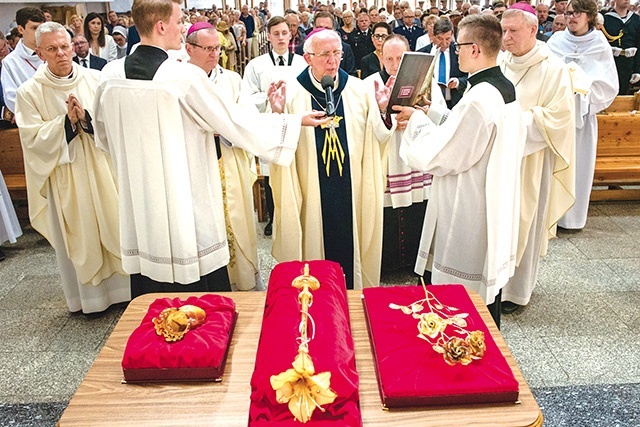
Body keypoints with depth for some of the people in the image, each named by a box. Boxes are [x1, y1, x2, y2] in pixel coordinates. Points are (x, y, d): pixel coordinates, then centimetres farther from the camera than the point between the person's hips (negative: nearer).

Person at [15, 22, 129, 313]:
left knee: (112, 223, 9)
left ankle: (122, 286, 26)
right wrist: (67, 121, -18)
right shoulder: (30, 92, -5)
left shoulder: (94, 79, 0)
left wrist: (86, 117, -20)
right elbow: (34, 139, -8)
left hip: (103, 167, 2)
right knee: (79, 234, 8)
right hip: (65, 175, -1)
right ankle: (90, 295, 25)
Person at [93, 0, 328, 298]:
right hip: (185, 204, -5)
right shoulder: (186, 76, -17)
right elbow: (237, 121, -11)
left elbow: (104, 138, 12)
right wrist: (296, 121, 0)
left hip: (138, 204, 6)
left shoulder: (110, 74, -1)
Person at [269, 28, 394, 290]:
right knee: (316, 243, 10)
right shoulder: (292, 94, -4)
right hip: (312, 194, -1)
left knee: (351, 246, 11)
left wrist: (383, 111, -14)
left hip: (351, 192, 2)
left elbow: (377, 138, 2)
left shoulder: (358, 90, 2)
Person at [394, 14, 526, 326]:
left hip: (468, 216, -10)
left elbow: (436, 156, -22)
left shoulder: (478, 99, -26)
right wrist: (428, 113, 7)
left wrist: (417, 120, -8)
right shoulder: (505, 88, 4)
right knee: (489, 283, 24)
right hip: (495, 207, 10)